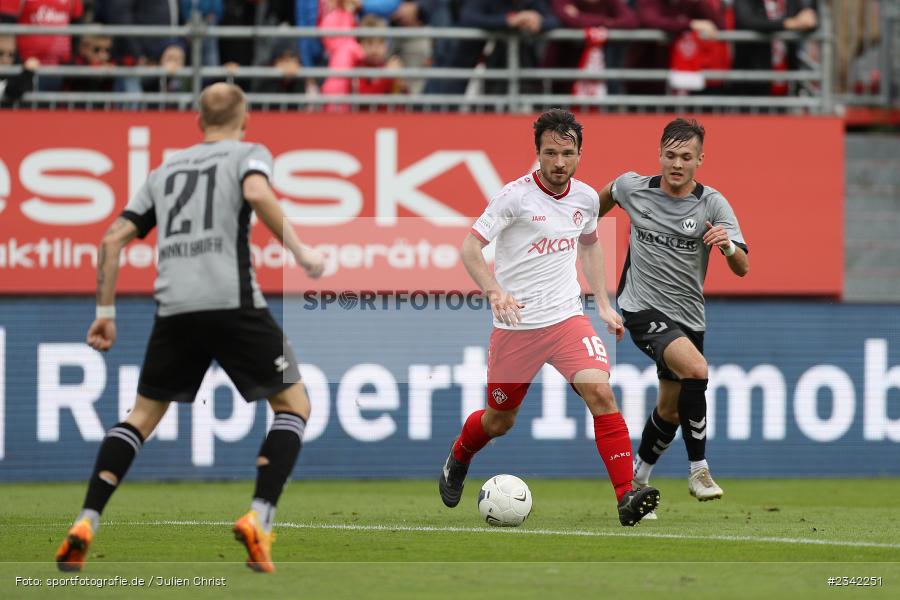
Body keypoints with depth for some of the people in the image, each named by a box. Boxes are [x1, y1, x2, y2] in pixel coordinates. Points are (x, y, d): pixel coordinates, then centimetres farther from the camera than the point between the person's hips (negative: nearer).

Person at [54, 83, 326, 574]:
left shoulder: (165, 170, 24)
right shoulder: (248, 153, 10)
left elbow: (113, 240, 18)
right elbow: (256, 193, -15)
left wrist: (105, 311, 23)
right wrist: (299, 250, -9)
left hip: (174, 307, 4)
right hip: (233, 302, -4)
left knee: (143, 415, 18)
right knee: (294, 405, 8)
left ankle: (85, 524, 3)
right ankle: (258, 519, -11)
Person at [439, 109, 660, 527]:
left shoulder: (586, 198, 3)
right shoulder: (516, 196, -14)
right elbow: (470, 247, -19)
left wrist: (604, 303, 17)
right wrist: (495, 292, -35)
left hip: (567, 318, 3)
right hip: (515, 324, -3)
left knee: (600, 393, -20)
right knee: (500, 420, 10)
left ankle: (627, 499, -22)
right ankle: (457, 460, 45)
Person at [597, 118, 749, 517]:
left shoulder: (712, 204, -7)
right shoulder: (633, 188, -4)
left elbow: (742, 269, -15)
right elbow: (607, 195, 22)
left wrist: (727, 245, -37)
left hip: (687, 316, 3)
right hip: (643, 309, -3)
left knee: (670, 411, 13)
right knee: (696, 369, -29)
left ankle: (637, 479, 39)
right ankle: (698, 470, -20)